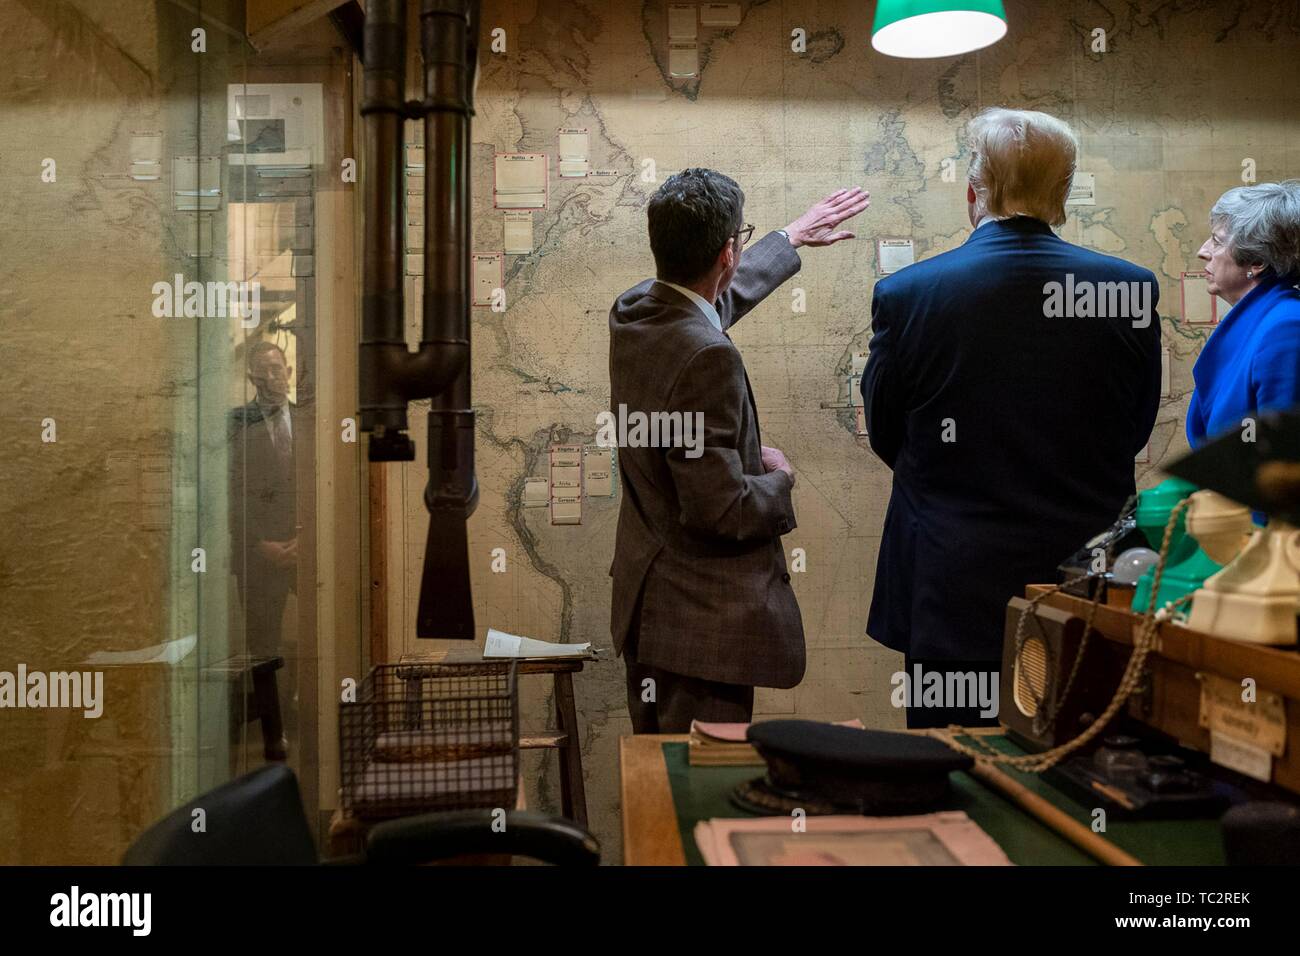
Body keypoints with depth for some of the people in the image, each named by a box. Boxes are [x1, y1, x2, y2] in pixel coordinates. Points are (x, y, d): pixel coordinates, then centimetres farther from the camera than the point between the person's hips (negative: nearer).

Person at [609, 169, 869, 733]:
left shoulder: (632, 312, 0)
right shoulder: (707, 356, -27)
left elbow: (715, 296, 23)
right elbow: (720, 507, -27)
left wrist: (793, 237, 34)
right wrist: (779, 479, -6)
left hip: (645, 598, 10)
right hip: (704, 619, -9)